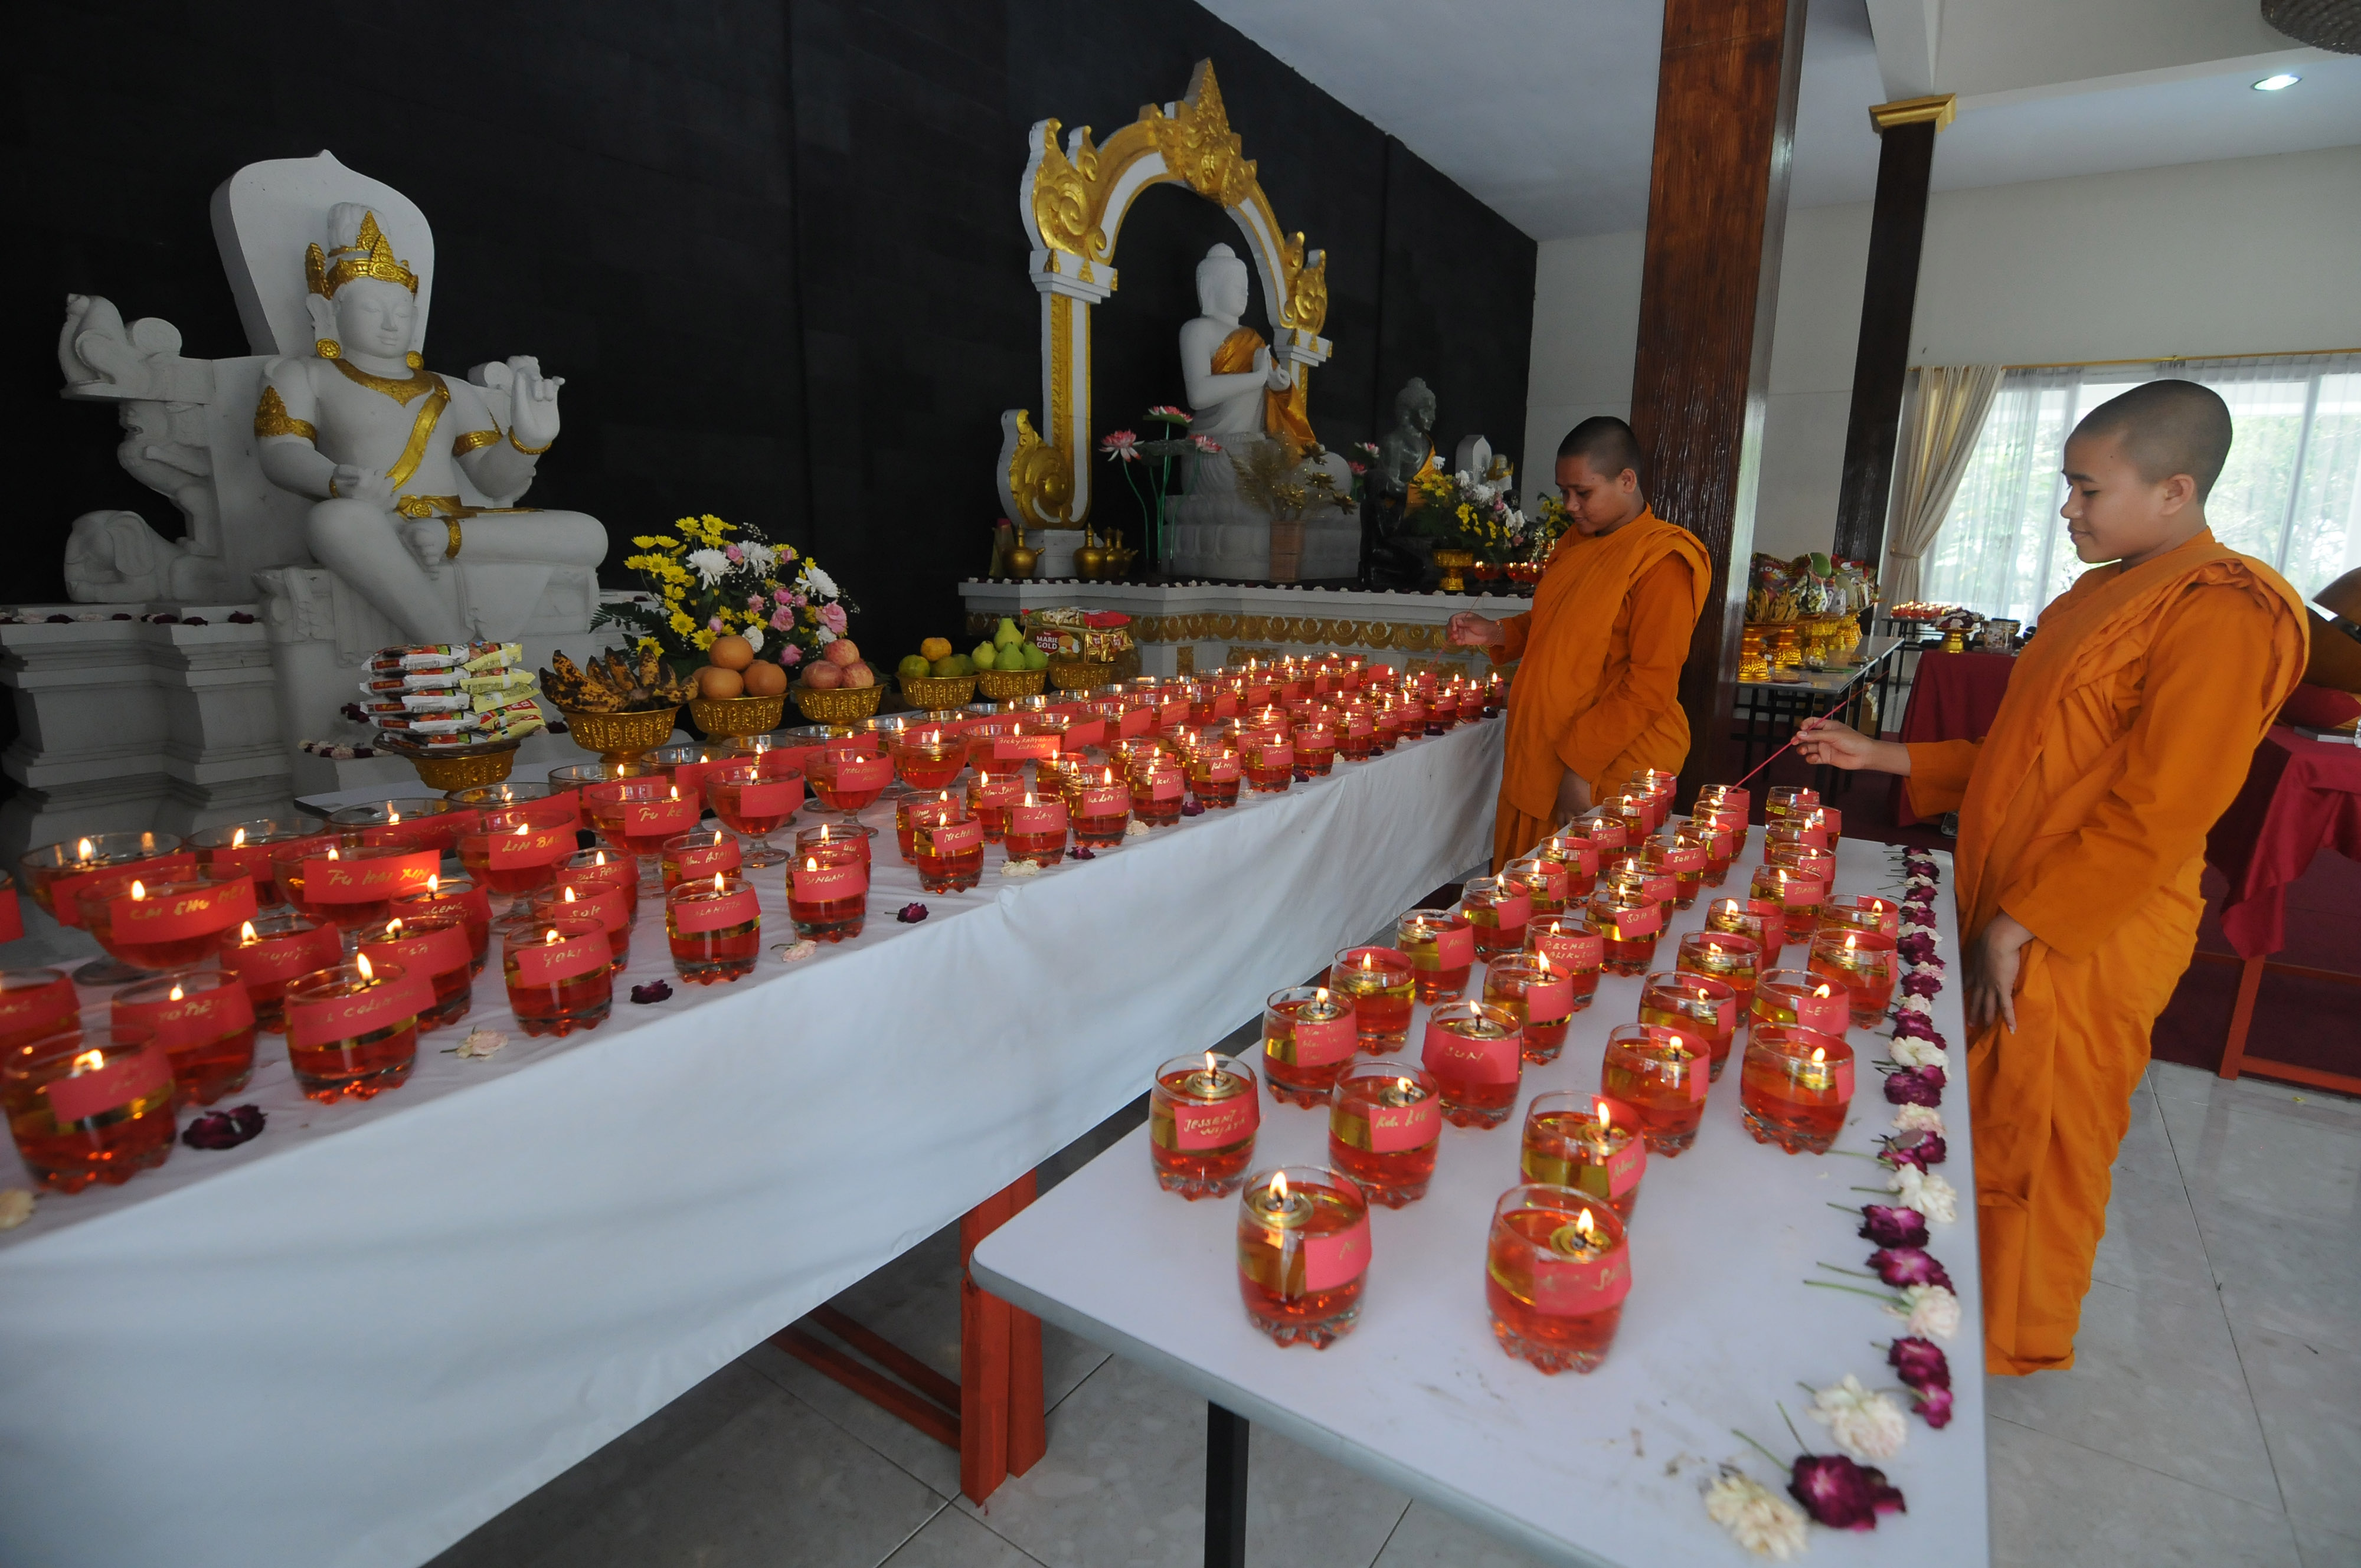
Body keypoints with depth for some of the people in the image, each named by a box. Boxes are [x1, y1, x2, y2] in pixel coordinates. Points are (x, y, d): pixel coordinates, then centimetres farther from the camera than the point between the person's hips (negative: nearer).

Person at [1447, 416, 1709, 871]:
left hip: (1609, 773, -7)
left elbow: (1651, 689, -18)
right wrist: (1496, 634, 6)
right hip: (1540, 762, 8)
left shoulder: (1661, 562, -15)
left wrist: (1581, 767, -19)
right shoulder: (1577, 542, 10)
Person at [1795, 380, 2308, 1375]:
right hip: (2008, 920, 8)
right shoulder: (2103, 595, 12)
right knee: (1981, 1122, 18)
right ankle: (1977, 1301, 37)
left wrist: (2021, 927, -20)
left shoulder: (2221, 613, -16)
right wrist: (1883, 758, 11)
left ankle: (2016, 1344, 28)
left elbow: (2157, 817, -21)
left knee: (2034, 1147, 7)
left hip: (2079, 947, -8)